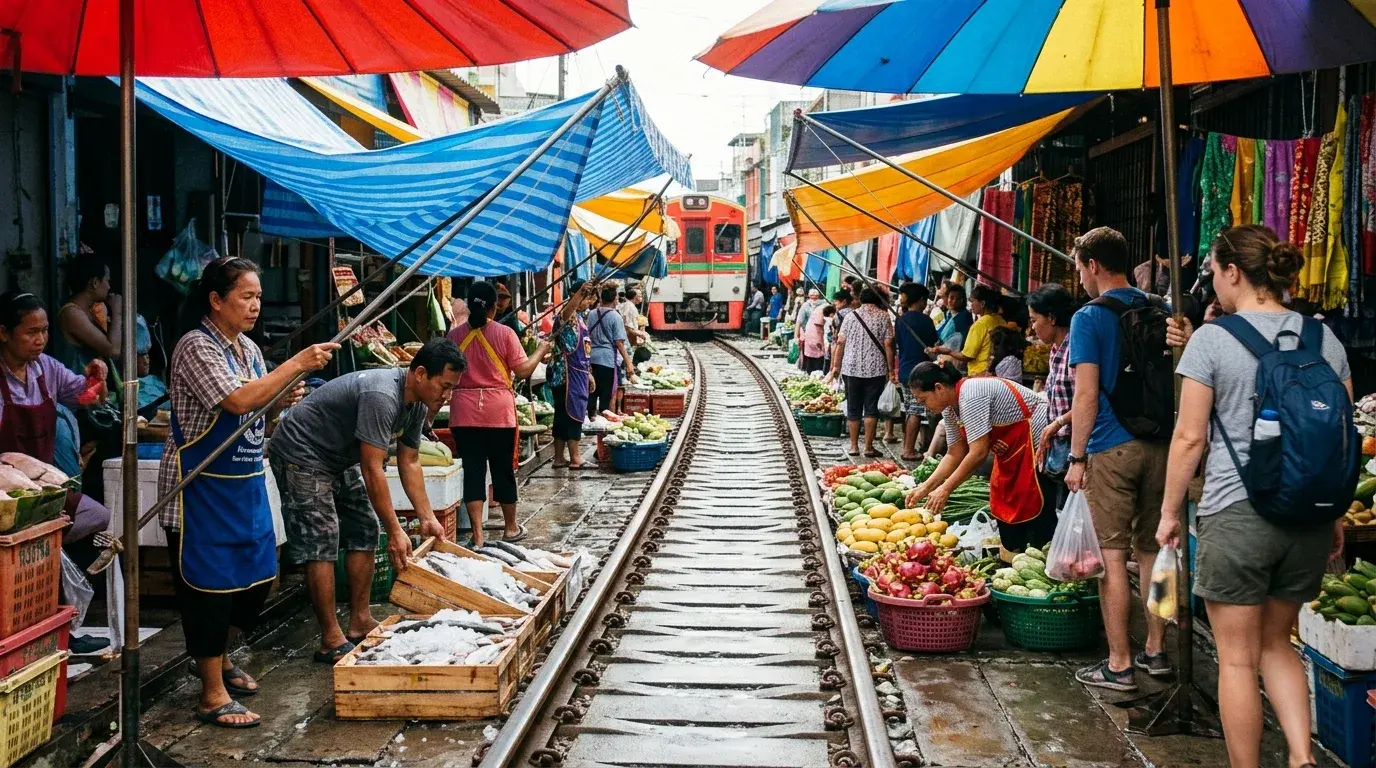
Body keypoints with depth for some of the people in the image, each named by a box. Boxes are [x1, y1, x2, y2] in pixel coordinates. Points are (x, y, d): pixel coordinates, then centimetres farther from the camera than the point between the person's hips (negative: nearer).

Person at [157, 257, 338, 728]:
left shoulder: (249, 349, 10)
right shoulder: (196, 348, -15)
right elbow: (237, 401, -28)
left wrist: (282, 403, -5)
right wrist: (297, 365, -25)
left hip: (246, 483, 8)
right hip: (202, 488, -8)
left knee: (257, 576, 14)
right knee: (209, 584, -3)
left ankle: (218, 658, 37)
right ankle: (213, 695, 6)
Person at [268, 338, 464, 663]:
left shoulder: (416, 403, -2)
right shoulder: (381, 396, -33)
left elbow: (409, 463, 6)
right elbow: (372, 470, -32)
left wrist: (427, 518, 2)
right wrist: (395, 531, -28)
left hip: (339, 459, 10)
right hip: (301, 454, -10)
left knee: (364, 532, 7)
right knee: (321, 542, -12)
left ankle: (360, 623, 14)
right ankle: (331, 642, -8)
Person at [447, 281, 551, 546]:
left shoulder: (455, 335, 1)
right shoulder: (505, 333, -6)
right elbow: (523, 371, -4)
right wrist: (541, 350, 11)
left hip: (464, 412, 1)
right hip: (499, 411, -1)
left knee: (473, 469, 3)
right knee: (503, 468, 12)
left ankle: (478, 534, -1)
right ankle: (511, 528, 27)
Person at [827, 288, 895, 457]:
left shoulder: (851, 316, 5)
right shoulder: (884, 317, 0)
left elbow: (840, 343, 3)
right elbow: (888, 345, -5)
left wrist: (836, 367, 10)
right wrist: (891, 370, 0)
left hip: (851, 368, 2)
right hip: (875, 369, -2)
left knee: (853, 408, 10)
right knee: (871, 408, 3)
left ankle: (854, 446, 12)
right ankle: (869, 447, 3)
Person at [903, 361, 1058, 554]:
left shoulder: (970, 395, -26)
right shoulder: (949, 409, 4)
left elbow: (979, 452, -29)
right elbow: (955, 454, 8)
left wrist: (945, 489, -23)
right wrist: (924, 488, -1)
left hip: (1039, 439, -10)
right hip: (1014, 449, 10)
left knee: (1036, 512, -10)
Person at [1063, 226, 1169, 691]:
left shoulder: (1089, 318, -9)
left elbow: (1088, 395, -14)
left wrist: (1077, 457, -7)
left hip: (1111, 449, -6)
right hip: (1158, 444, 6)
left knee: (1113, 557, 0)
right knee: (1151, 552, 14)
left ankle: (1119, 665, 5)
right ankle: (1155, 652, 23)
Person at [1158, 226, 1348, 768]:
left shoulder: (1212, 339, -9)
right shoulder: (1324, 338, 5)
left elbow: (1190, 436, -9)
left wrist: (1170, 511, 2)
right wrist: (1336, 514, 19)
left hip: (1236, 514, -5)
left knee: (1237, 657, 7)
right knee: (1276, 643, 21)